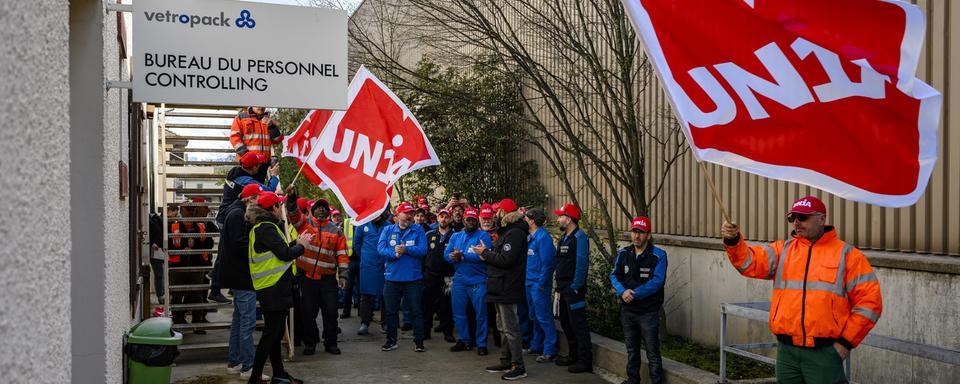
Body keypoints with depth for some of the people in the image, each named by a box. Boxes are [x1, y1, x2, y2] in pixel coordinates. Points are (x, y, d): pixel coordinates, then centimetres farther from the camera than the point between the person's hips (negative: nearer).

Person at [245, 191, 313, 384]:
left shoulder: (263, 227, 16)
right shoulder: (267, 228, -16)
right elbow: (285, 254, -20)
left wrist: (296, 243, 12)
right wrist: (301, 245, -3)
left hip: (274, 289, 10)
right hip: (273, 289, -10)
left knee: (275, 333, 16)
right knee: (271, 334, -6)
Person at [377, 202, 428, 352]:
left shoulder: (418, 230, 2)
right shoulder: (388, 230, 6)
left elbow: (423, 250, -10)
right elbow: (381, 248, -6)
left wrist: (406, 249, -21)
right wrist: (394, 253, -22)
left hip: (413, 278, -2)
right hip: (392, 278, 2)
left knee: (416, 311, 5)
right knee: (391, 311, 10)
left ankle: (419, 341, 14)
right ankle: (391, 340, 23)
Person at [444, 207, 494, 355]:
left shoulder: (483, 236, -4)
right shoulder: (456, 236, 13)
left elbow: (482, 256, -19)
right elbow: (446, 254, 2)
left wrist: (462, 256, -19)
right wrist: (453, 257, -20)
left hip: (477, 281, -5)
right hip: (459, 280, 5)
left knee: (480, 314, 0)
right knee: (458, 313, 11)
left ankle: (481, 344, 10)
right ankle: (464, 340, 25)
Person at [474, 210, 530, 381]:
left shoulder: (514, 233, -17)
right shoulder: (509, 232, 16)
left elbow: (505, 260, -24)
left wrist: (485, 253, -12)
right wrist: (487, 255, 2)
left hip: (507, 288, -11)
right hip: (502, 288, 11)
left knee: (510, 328, -6)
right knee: (504, 327, 17)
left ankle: (518, 367, -1)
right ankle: (506, 362, 26)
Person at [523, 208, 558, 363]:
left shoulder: (543, 237, -15)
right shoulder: (531, 237, 13)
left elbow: (547, 262, -20)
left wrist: (541, 284, -19)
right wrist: (528, 280, 12)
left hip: (539, 284, -10)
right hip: (530, 283, 10)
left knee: (544, 318, -5)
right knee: (534, 317, 18)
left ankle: (550, 352, 1)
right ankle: (536, 347, 29)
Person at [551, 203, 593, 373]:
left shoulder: (579, 237, -13)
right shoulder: (564, 238, 16)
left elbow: (582, 263, -20)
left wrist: (575, 287, -20)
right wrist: (559, 285, 14)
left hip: (573, 289, -10)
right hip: (563, 289, 10)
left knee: (578, 324, -7)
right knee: (566, 323, 15)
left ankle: (585, 360, -1)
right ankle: (574, 356, 27)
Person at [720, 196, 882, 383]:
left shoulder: (846, 254, 0)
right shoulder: (782, 249, 10)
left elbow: (870, 300, -2)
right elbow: (751, 262, -6)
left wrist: (847, 341, -5)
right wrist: (734, 241, -26)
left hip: (824, 352, -3)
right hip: (786, 350, 3)